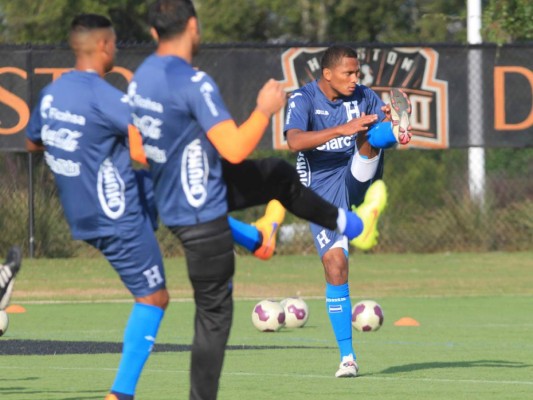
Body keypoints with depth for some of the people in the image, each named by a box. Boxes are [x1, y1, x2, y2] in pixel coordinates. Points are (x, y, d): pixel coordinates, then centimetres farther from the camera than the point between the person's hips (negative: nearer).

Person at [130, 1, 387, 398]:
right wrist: (265, 110, -15)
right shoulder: (194, 84, -26)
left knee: (281, 175, 24)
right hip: (201, 213, -9)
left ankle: (352, 225, 43)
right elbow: (235, 150, -30)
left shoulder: (142, 77, 1)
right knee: (214, 314, 0)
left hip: (172, 197, 9)